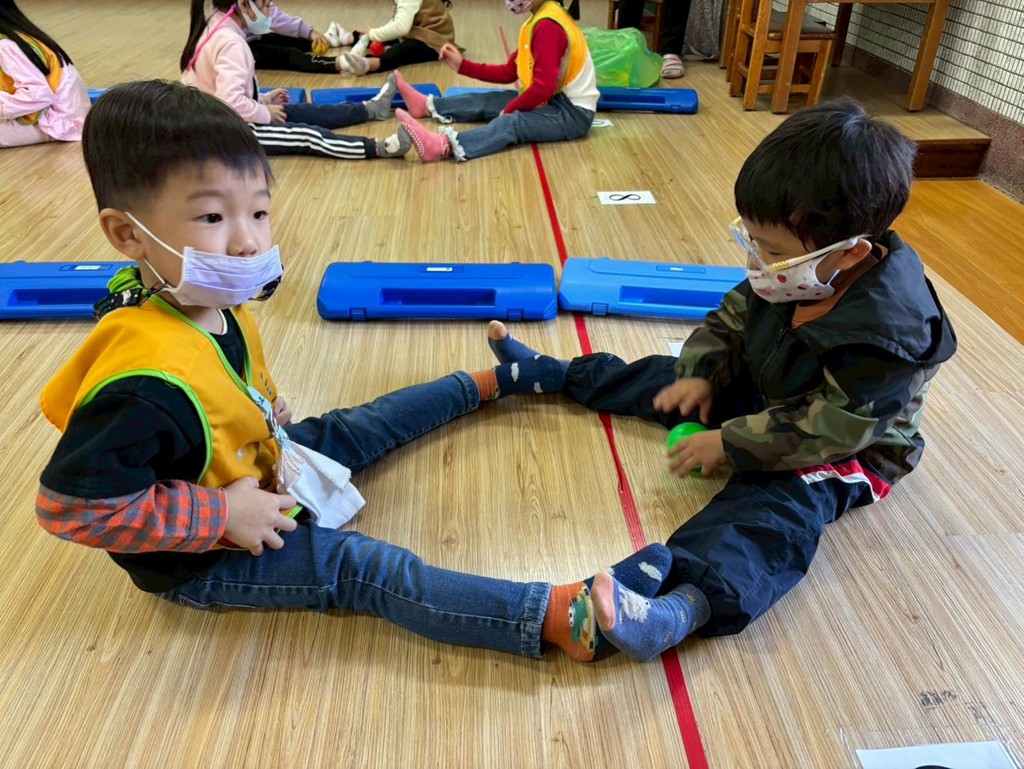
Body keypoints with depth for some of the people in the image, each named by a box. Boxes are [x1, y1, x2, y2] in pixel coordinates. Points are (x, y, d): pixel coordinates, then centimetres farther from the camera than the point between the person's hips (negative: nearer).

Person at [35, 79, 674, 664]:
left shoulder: (207, 300, -11)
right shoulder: (147, 379, -39)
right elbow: (72, 504, -34)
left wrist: (261, 411, -3)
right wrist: (223, 514, -31)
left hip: (258, 464, 9)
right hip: (201, 559, -8)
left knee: (365, 426, 15)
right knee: (363, 566, -21)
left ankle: (491, 383, 35)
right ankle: (560, 618, -28)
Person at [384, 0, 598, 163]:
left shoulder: (547, 27, -20)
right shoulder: (539, 21, 12)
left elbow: (543, 87, -26)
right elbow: (509, 72, 13)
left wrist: (509, 109, -12)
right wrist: (463, 65, 7)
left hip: (573, 112, -10)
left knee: (512, 121, -32)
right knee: (487, 101, 10)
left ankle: (443, 145, -52)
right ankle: (427, 105, 20)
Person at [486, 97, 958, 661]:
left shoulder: (886, 331, -34)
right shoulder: (793, 269, -13)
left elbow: (832, 427, -31)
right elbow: (732, 319, 2)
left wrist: (731, 443, -29)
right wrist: (701, 373, -13)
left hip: (843, 447, -8)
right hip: (760, 393, 8)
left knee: (784, 505, -35)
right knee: (669, 378, 7)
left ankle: (685, 604, -62)